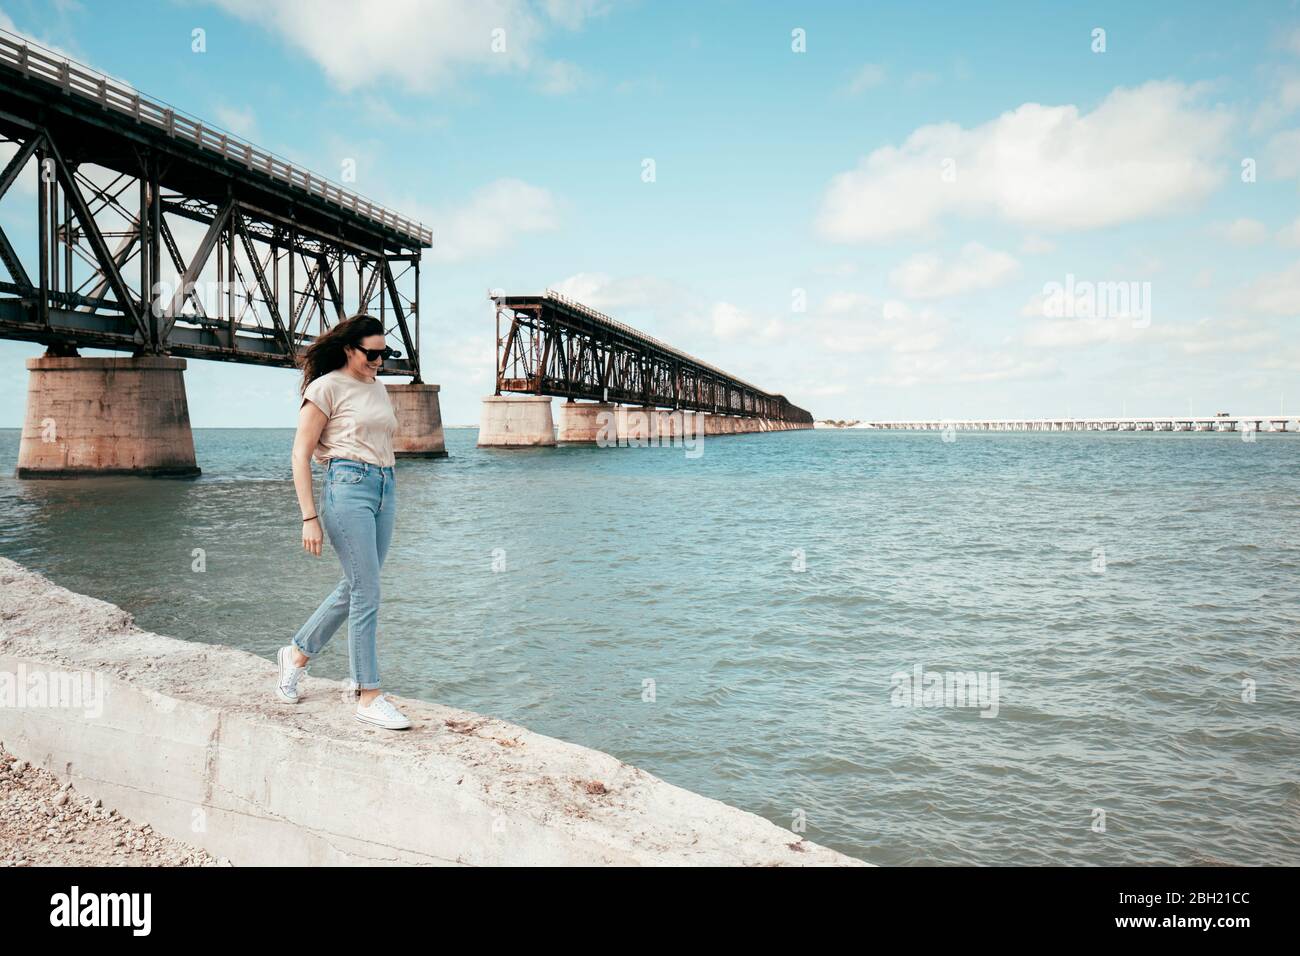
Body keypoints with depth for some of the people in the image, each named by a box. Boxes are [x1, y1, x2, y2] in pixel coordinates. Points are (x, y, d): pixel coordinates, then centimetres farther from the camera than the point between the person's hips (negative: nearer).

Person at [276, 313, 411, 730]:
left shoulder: (378, 387, 17)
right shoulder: (327, 388, -5)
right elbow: (301, 454, -7)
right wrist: (309, 518, -12)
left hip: (385, 490, 8)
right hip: (348, 489, -8)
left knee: (354, 587, 13)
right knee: (367, 594, -8)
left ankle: (297, 654, 34)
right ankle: (369, 697, -1)